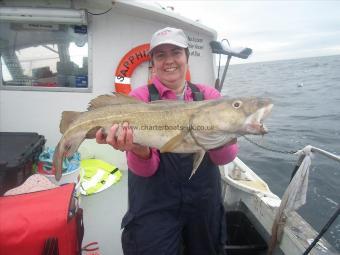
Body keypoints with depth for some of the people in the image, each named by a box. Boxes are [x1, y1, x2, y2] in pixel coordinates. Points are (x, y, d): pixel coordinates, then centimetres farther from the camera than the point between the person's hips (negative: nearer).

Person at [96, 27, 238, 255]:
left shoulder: (208, 95, -2)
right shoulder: (140, 98, -9)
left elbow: (224, 158, -10)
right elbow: (145, 169, -14)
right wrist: (139, 151, -35)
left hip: (204, 203, 4)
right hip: (154, 208, -3)